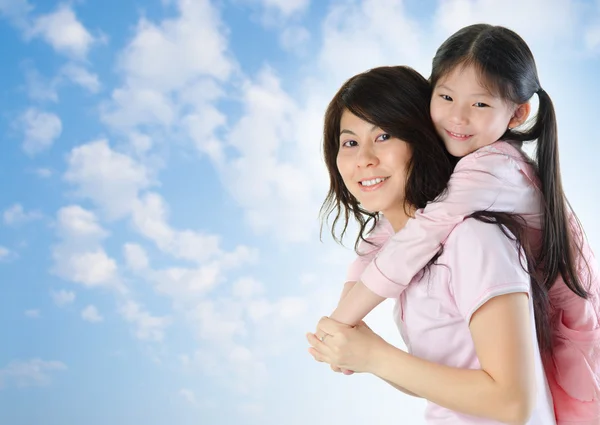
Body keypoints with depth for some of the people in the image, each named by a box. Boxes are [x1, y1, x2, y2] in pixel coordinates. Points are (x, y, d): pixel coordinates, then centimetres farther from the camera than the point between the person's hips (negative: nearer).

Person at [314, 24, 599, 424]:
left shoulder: (492, 167, -34)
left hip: (565, 335, -7)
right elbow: (383, 234, -8)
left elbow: (416, 244, -39)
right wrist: (344, 320, -19)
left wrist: (340, 321, -32)